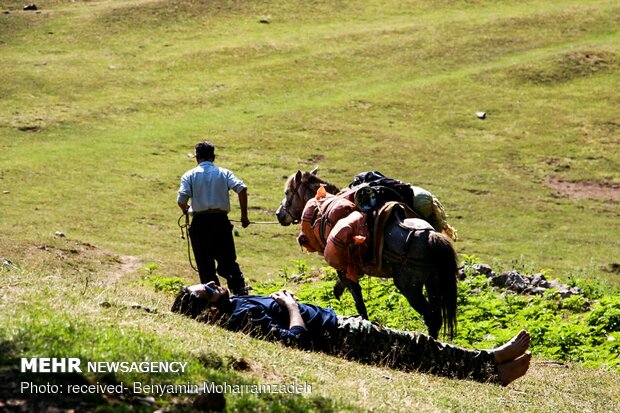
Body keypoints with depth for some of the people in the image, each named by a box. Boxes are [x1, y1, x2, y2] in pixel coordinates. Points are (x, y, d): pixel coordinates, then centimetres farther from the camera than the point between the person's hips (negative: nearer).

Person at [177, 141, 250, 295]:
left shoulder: (189, 175, 4)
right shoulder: (224, 173, 8)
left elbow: (181, 200, -9)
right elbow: (242, 189, -8)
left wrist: (186, 210, 14)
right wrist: (244, 216, -2)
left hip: (200, 222, -1)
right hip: (221, 220, 1)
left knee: (205, 265, 6)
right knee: (228, 261, 9)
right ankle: (240, 289, -8)